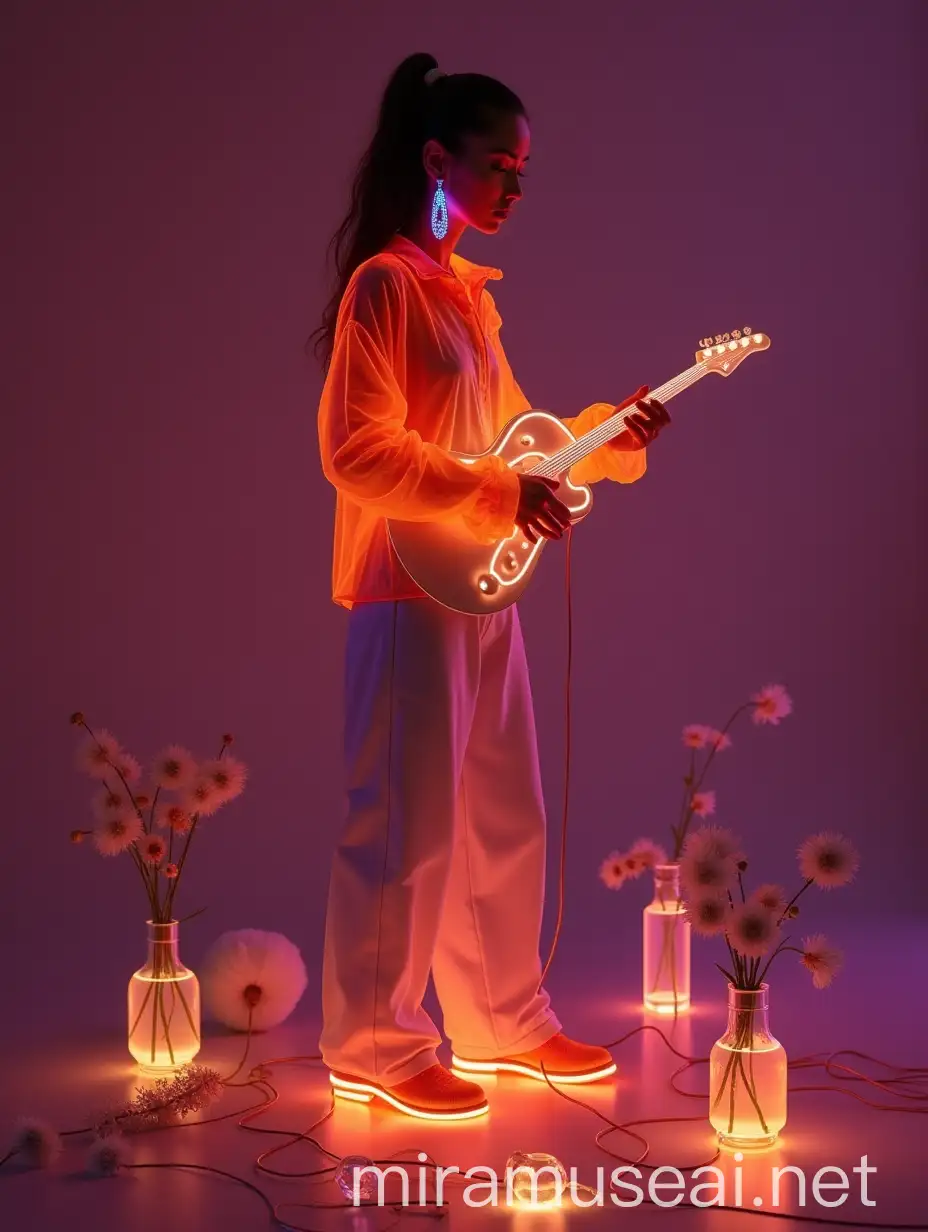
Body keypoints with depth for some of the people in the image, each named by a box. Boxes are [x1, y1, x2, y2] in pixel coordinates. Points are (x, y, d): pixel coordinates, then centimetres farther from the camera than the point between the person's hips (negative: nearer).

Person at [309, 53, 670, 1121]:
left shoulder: (466, 292, 16)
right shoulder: (384, 285, -10)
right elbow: (358, 452, -17)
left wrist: (604, 437, 7)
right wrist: (498, 496, -20)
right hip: (410, 594, -9)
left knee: (503, 820, 14)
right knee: (407, 826, -2)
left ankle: (502, 1023, 27)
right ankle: (375, 1047, 11)